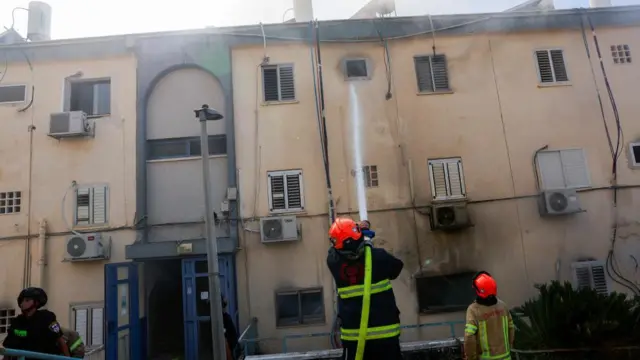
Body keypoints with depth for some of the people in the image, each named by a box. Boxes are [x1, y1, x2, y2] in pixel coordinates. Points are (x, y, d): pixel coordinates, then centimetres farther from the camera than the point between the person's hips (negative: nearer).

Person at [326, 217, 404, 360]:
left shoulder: (334, 262, -8)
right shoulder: (378, 256, -13)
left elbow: (334, 250, 16)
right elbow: (397, 267, 8)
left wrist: (360, 229, 26)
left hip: (353, 335, 1)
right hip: (385, 332, -1)